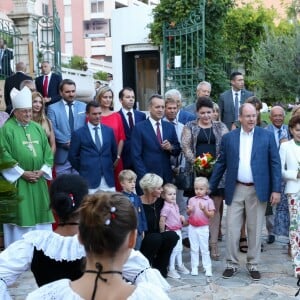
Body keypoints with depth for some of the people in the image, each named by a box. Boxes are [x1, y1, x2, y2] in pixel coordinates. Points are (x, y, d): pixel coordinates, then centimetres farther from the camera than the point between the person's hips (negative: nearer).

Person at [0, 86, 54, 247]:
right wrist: (22, 173, -14)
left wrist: (42, 171, -5)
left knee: (39, 216, 9)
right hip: (17, 181, -5)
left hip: (38, 181, 5)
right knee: (20, 217, -2)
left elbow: (48, 152, 10)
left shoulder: (37, 128, 11)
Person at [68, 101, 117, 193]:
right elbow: (72, 156, 5)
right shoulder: (78, 133, 0)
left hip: (108, 179, 3)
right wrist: (83, 170, 7)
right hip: (89, 180, -3)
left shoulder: (109, 131, 11)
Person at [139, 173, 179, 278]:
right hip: (142, 239, -5)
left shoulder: (160, 201, 3)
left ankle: (159, 269, -8)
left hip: (156, 237, 6)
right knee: (156, 238, -35)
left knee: (172, 236, -23)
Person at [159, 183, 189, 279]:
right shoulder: (166, 208, -21)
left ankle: (180, 266, 35)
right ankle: (171, 270, 8)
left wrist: (182, 218, 1)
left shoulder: (175, 205, 5)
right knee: (173, 250, -3)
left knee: (179, 249, 19)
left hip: (178, 230, 8)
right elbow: (162, 221, -22)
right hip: (171, 231, -8)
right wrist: (162, 232, -16)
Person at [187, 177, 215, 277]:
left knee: (204, 249, 4)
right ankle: (194, 268, 16)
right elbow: (188, 213, 9)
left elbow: (211, 215, -8)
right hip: (192, 227, 3)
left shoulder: (209, 201, -5)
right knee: (194, 249, 9)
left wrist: (204, 209, -24)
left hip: (203, 228, -3)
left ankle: (207, 268, 10)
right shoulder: (191, 200, 4)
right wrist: (189, 210, -13)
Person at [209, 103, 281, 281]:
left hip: (258, 190, -1)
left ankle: (253, 265, 20)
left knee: (255, 229, 7)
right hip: (236, 190, 1)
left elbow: (275, 164, 0)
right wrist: (210, 188, 6)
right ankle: (232, 264, 15)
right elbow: (221, 164, 8)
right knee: (232, 228, 2)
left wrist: (276, 190, -6)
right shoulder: (229, 138, 4)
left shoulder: (267, 136, 1)